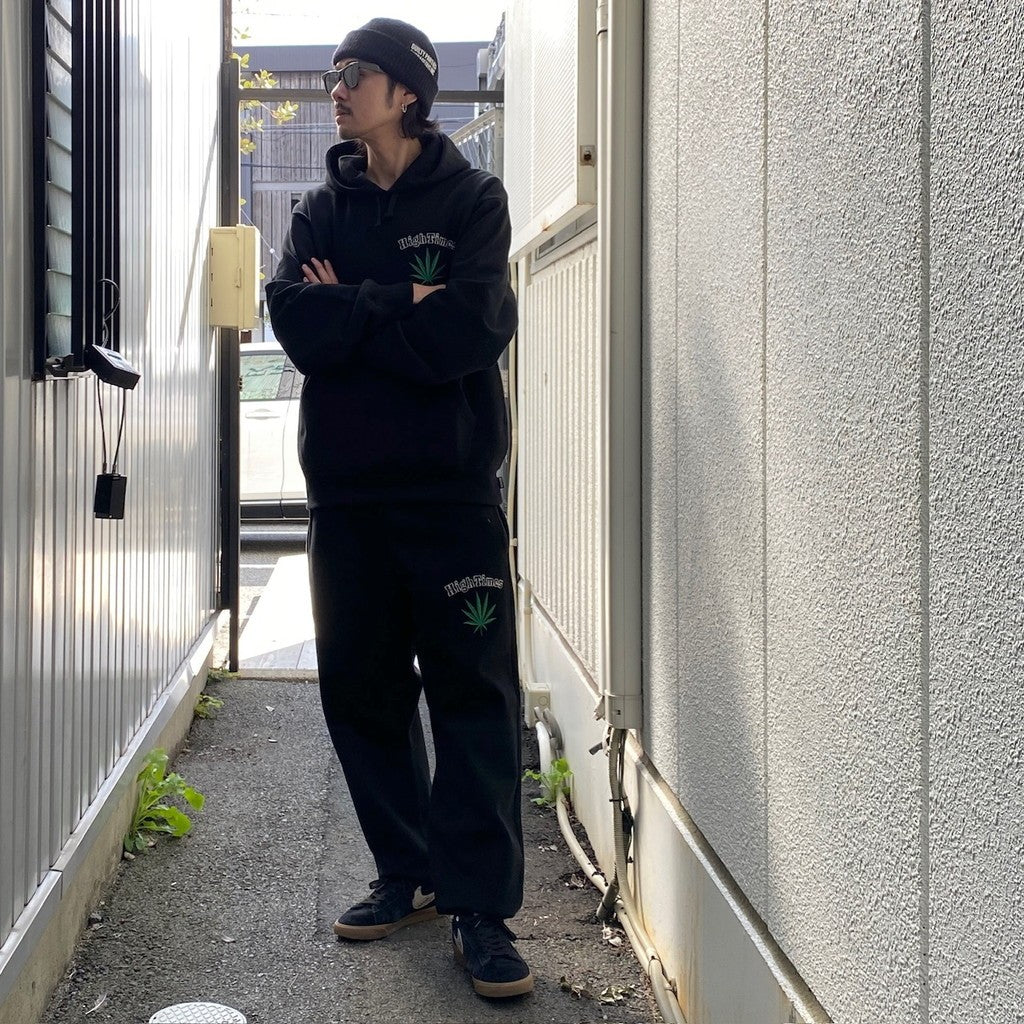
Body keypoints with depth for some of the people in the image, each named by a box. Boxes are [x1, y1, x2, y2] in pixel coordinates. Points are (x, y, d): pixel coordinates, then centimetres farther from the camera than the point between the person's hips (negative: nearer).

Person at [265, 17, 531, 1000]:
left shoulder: (471, 199, 3)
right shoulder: (322, 209, 13)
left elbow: (465, 332, -14)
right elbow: (299, 325, -5)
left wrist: (351, 307, -7)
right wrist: (402, 308, -10)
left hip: (452, 485, -4)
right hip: (346, 485, 4)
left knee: (473, 690, -6)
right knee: (360, 687, 8)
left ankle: (479, 904, -4)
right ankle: (406, 873, 22)